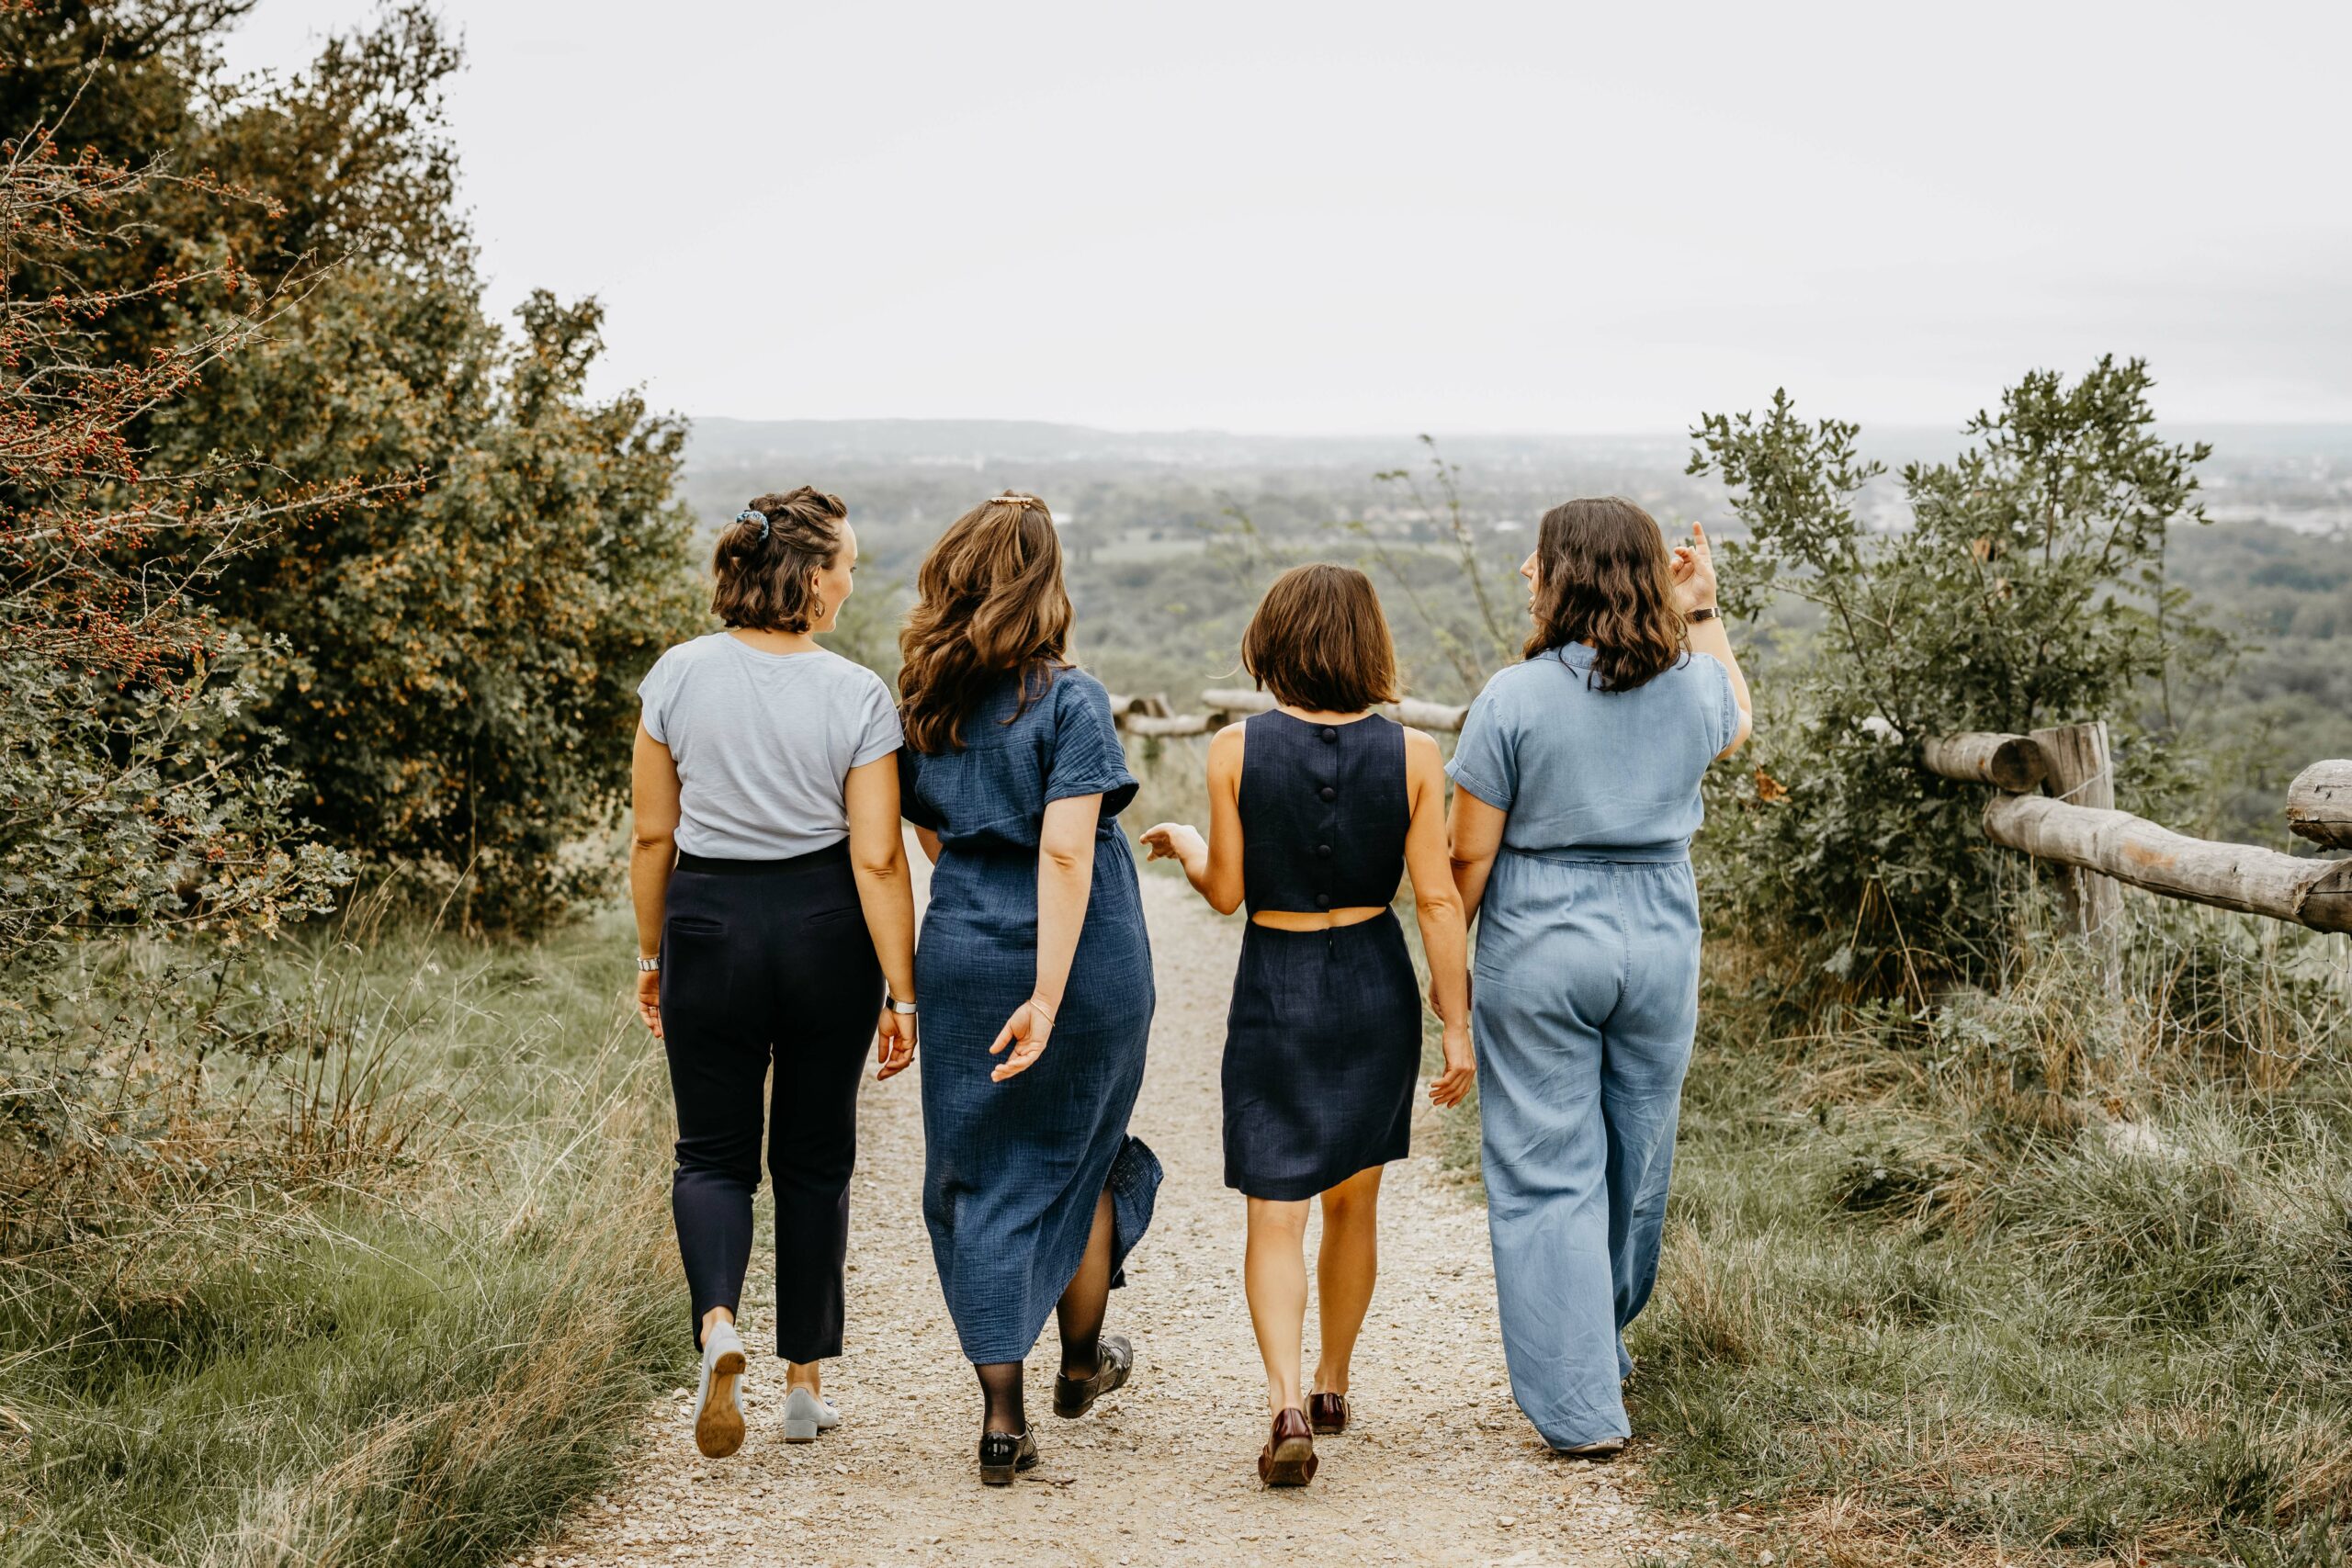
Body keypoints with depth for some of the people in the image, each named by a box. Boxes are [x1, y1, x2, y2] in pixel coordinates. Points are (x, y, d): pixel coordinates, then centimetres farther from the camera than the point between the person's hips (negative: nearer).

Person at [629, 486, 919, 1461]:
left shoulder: (678, 676, -4)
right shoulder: (857, 696, -9)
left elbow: (652, 837, 1)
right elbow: (877, 859, -10)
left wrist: (651, 956, 13)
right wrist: (902, 993, -5)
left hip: (708, 923, 1)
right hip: (825, 930, -1)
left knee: (713, 1152, 12)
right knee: (814, 1159, 14)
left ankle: (717, 1323, -15)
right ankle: (805, 1382, 20)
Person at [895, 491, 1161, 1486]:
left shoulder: (919, 704, 1)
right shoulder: (1067, 702, -14)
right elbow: (1064, 853, -22)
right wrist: (1049, 995, -23)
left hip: (961, 957, 3)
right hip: (1084, 960, -3)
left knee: (978, 1179, 9)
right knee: (1080, 1160, 18)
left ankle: (1002, 1416, 5)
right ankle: (1081, 1362, 37)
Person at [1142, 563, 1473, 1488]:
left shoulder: (1236, 749, -10)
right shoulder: (1413, 756, -7)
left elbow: (1226, 891, -4)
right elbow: (1437, 901, -6)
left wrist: (1183, 847, 18)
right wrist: (1457, 1027, 0)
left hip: (1276, 988, -2)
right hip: (1376, 984, 2)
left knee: (1275, 1213, 2)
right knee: (1354, 1201, 19)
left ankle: (1286, 1402, -15)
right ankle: (1332, 1385, 32)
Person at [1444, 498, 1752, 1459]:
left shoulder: (1515, 698, -12)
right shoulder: (1693, 684, -1)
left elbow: (1469, 853, -9)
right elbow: (1735, 725, 26)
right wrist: (1702, 613, 30)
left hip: (1540, 948, -4)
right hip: (1660, 943, 4)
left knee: (1547, 1176, 3)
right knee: (1637, 1157, 19)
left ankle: (1581, 1407, 3)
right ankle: (1600, 1349, 39)